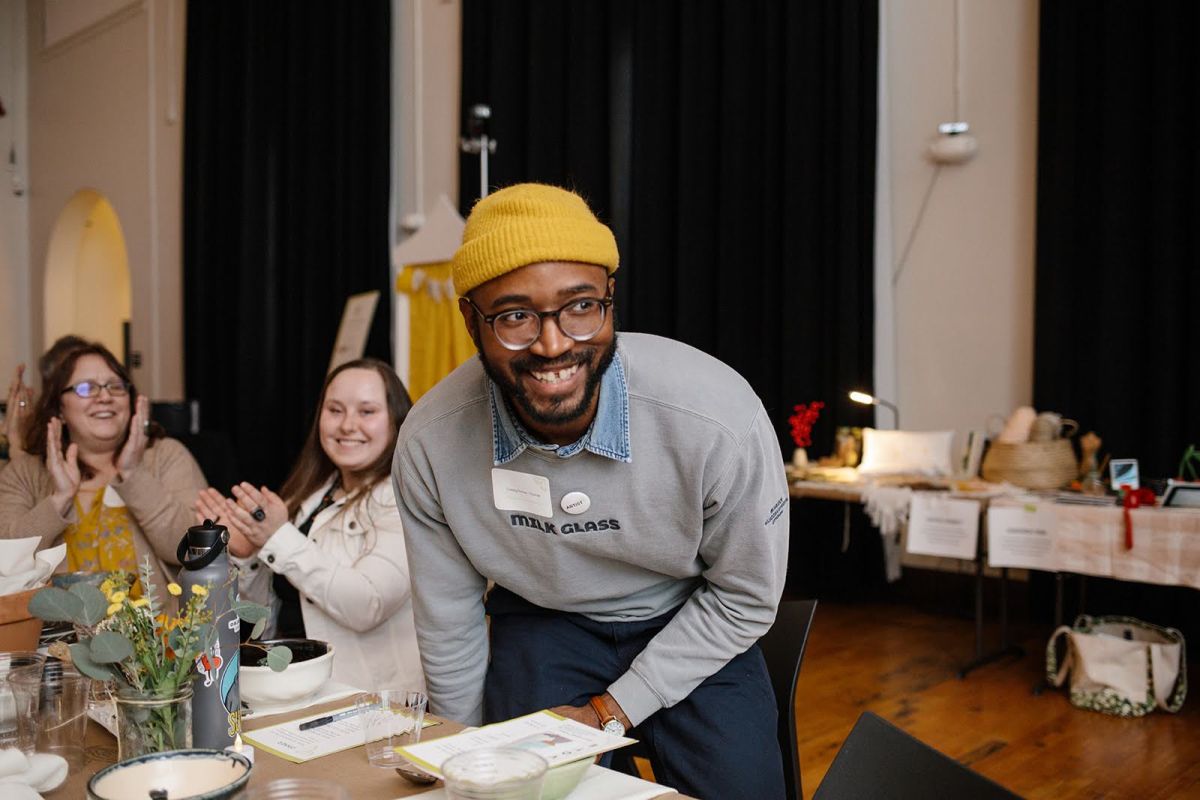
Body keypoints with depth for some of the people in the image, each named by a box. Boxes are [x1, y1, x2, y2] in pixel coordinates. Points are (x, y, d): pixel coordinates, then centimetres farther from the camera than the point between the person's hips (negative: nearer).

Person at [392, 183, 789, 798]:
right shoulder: (428, 446, -22)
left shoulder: (721, 419, -29)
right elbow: (449, 630, -6)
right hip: (540, 624, 1)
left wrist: (610, 712, -14)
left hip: (694, 624, 0)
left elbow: (745, 597, -13)